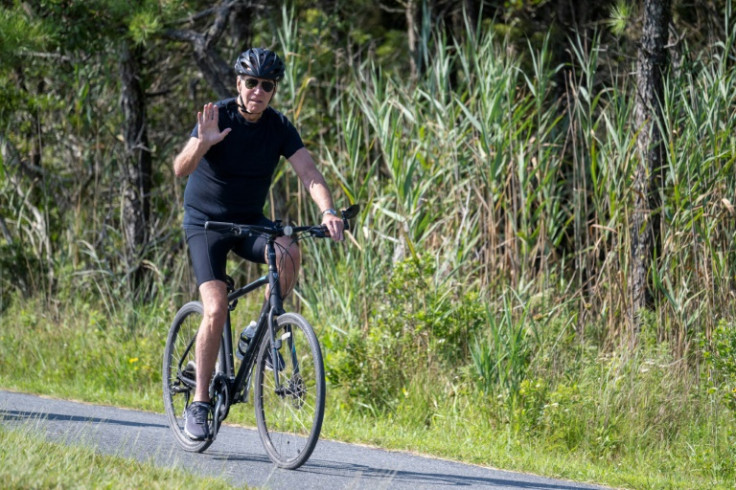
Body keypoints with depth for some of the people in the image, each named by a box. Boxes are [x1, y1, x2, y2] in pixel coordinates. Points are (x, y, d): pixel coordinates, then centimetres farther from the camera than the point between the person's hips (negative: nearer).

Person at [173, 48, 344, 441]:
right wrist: (203, 143, -48)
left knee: (289, 253, -29)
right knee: (216, 309, -20)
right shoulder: (217, 118, -16)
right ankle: (199, 403, -10)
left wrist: (328, 211, -36)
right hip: (206, 222, -3)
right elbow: (180, 169, -27)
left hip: (249, 222, 3)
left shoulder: (279, 127, -6)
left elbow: (308, 171, -17)